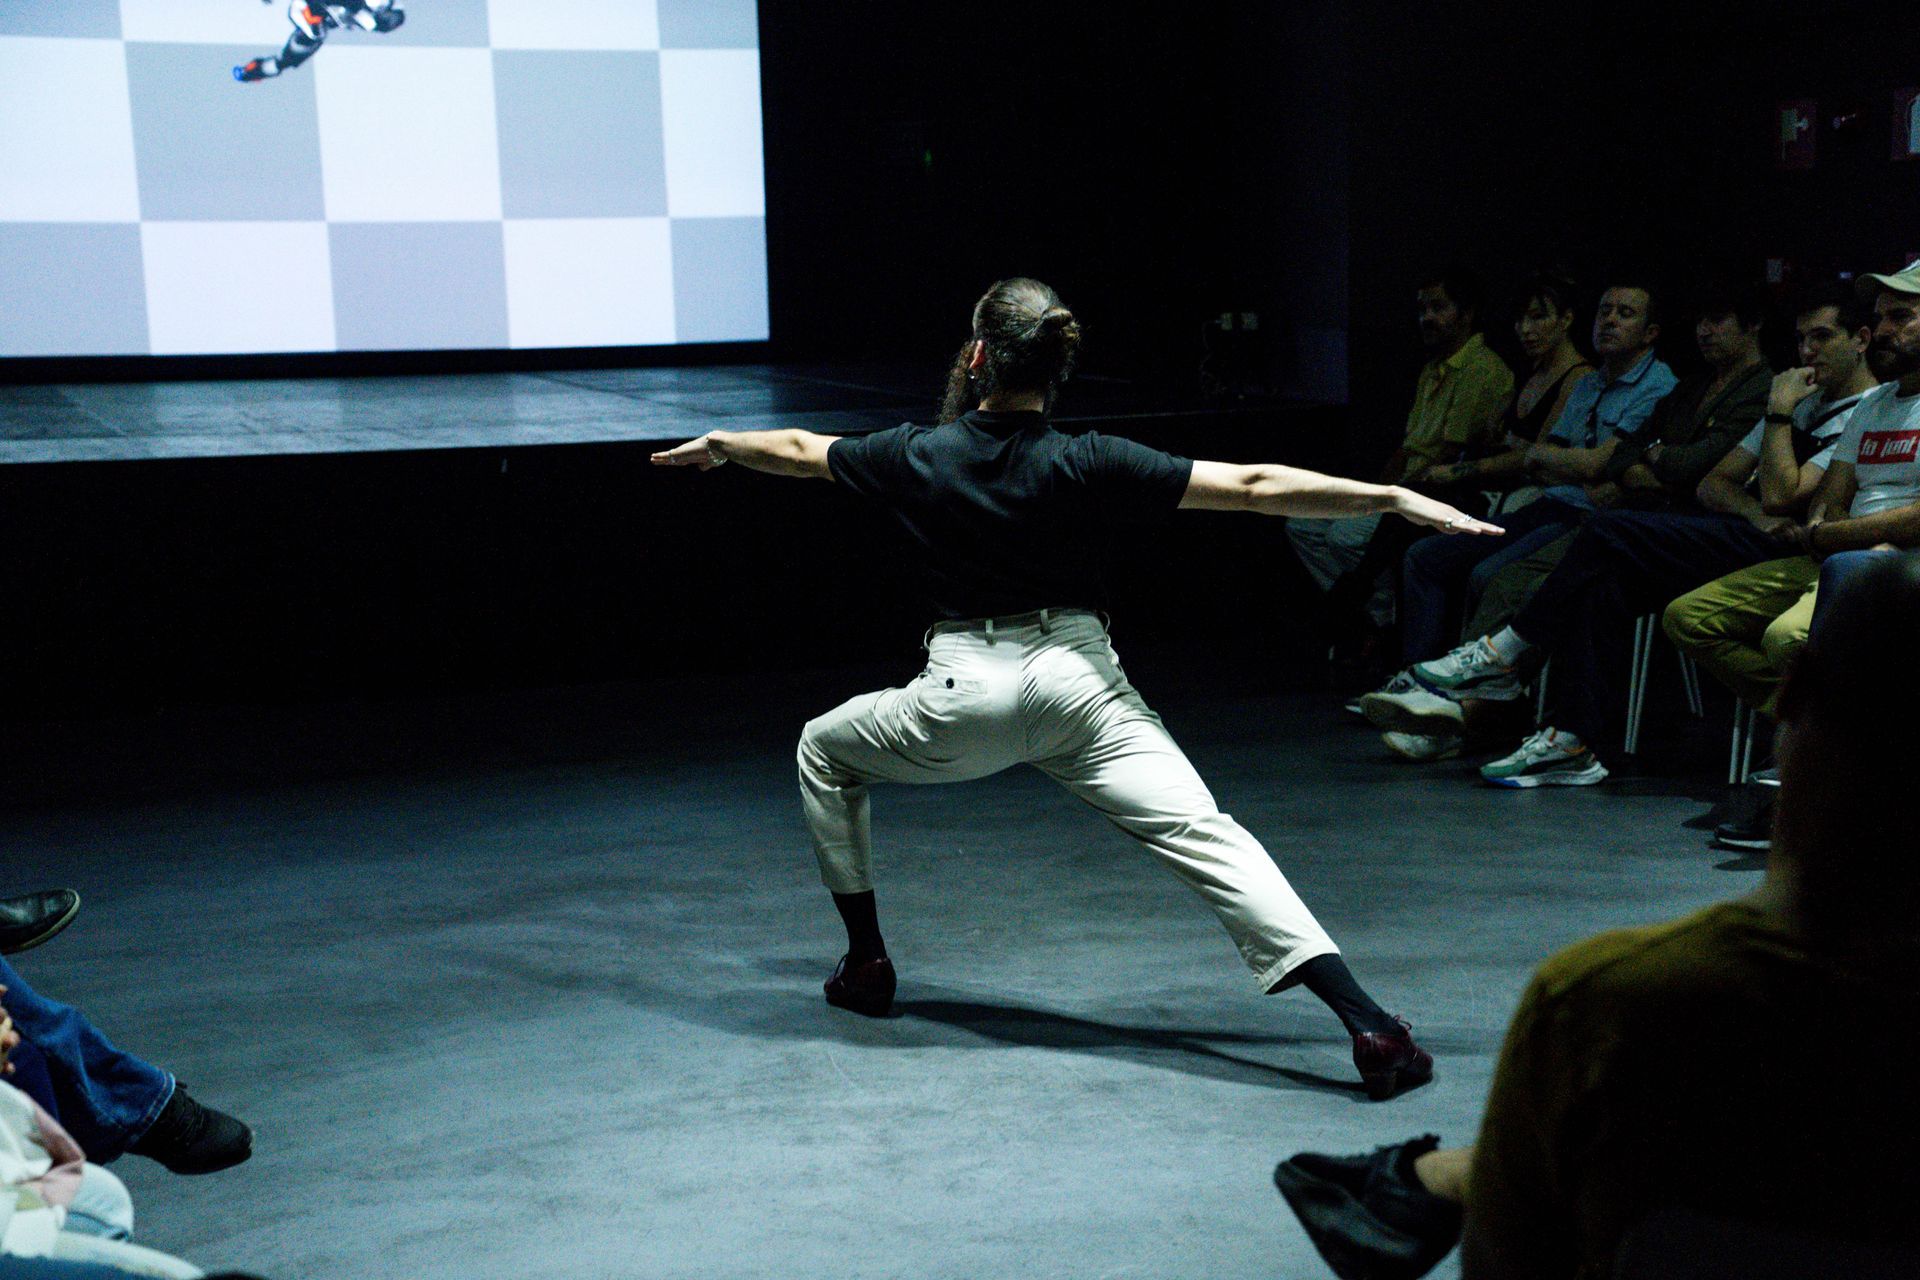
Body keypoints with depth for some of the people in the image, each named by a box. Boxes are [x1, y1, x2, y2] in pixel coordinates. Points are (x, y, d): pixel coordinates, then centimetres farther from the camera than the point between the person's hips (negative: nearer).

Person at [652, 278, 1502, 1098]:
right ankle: (1368, 1025, -21)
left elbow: (799, 453, 19)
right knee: (1205, 835, -7)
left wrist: (715, 445, 40)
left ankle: (865, 961, 30)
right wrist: (1393, 498, -8)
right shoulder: (1087, 465, -5)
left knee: (824, 752, 28)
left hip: (965, 693, 1)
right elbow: (1252, 487, -10)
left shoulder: (915, 458, 0)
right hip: (1078, 681, 0)